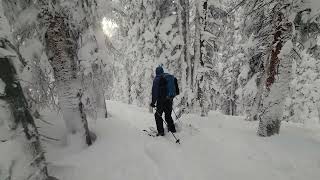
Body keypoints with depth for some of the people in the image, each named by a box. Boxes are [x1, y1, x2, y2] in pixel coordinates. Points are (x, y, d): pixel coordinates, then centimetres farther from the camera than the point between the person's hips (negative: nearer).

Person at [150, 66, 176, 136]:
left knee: (158, 115, 7)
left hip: (161, 100, -6)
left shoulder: (157, 79, -8)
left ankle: (161, 131, 8)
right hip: (169, 100, 6)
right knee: (168, 115, 20)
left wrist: (153, 102, -11)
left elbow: (155, 91, -13)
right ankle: (172, 128, 28)